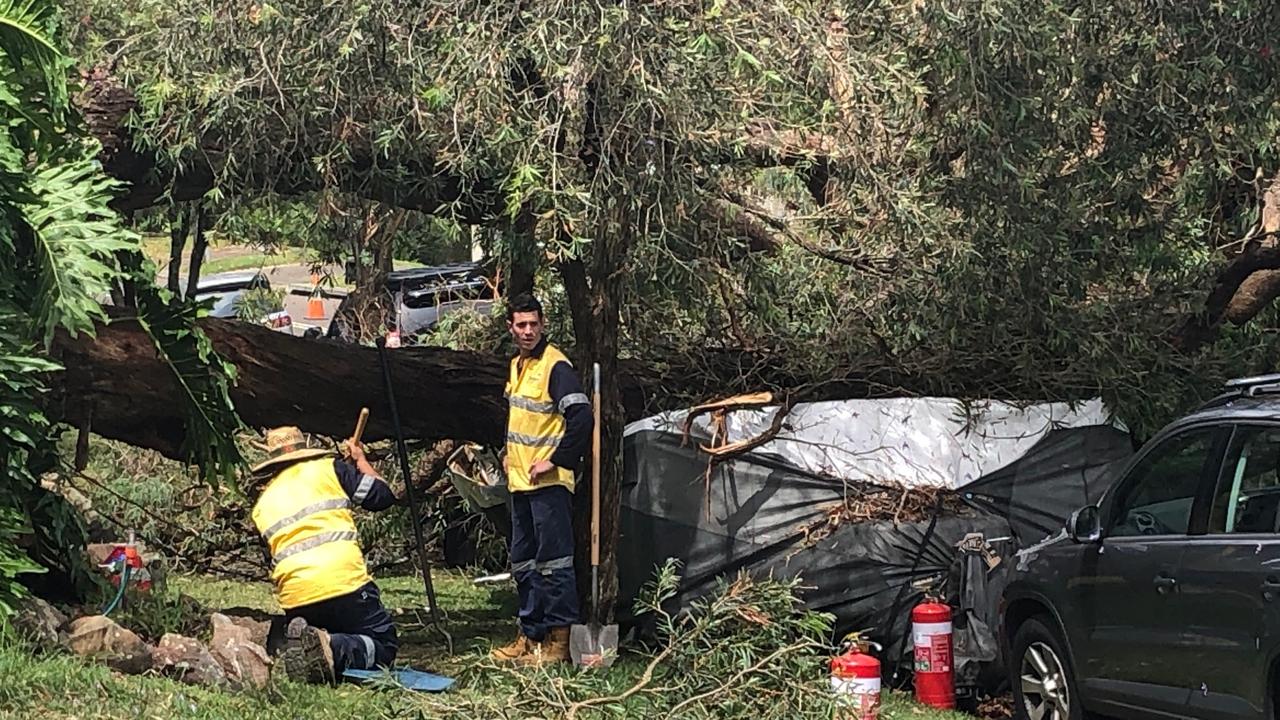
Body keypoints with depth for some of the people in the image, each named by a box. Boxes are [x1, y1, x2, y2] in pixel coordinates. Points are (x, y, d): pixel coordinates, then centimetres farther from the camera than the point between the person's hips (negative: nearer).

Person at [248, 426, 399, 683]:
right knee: (383, 647, 9)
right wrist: (361, 460, 29)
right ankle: (333, 649, -22)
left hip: (295, 598, 4)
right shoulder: (327, 469, 10)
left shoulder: (262, 505, 21)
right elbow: (383, 496, 12)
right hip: (346, 584, -4)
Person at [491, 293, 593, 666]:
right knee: (523, 562, 14)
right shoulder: (517, 365, 15)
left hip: (548, 482, -9)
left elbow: (581, 417, -23)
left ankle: (559, 639, -5)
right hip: (520, 481, 10)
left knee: (552, 560, -8)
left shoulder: (555, 365, -13)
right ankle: (530, 635, 22)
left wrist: (556, 460, -19)